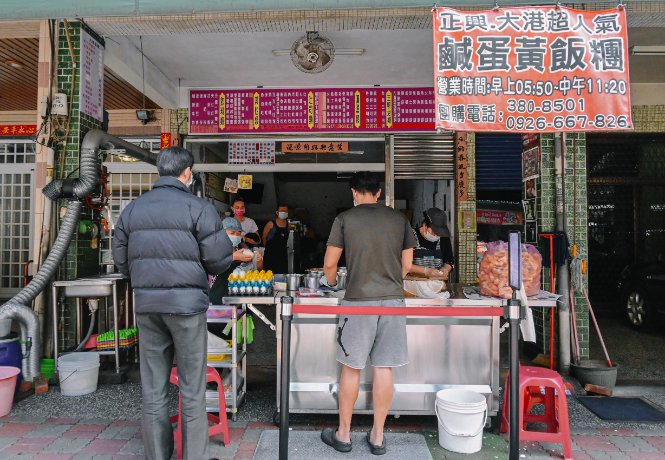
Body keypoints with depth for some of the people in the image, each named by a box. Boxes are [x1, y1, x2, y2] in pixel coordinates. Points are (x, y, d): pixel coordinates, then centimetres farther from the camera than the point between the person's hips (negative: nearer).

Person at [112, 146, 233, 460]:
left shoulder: (133, 209, 9)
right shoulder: (197, 208, -8)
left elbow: (121, 261, 11)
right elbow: (220, 259, -11)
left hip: (147, 304, 5)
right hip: (187, 303, -5)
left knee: (153, 390, 13)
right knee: (192, 390, 5)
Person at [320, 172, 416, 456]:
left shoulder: (345, 219, -1)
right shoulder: (399, 219, 7)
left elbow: (330, 263, 0)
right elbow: (407, 265, 10)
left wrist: (330, 282, 20)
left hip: (358, 301, -2)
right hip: (393, 299, 3)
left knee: (351, 368, 8)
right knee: (384, 368, 9)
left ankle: (343, 434, 22)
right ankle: (377, 436, 20)